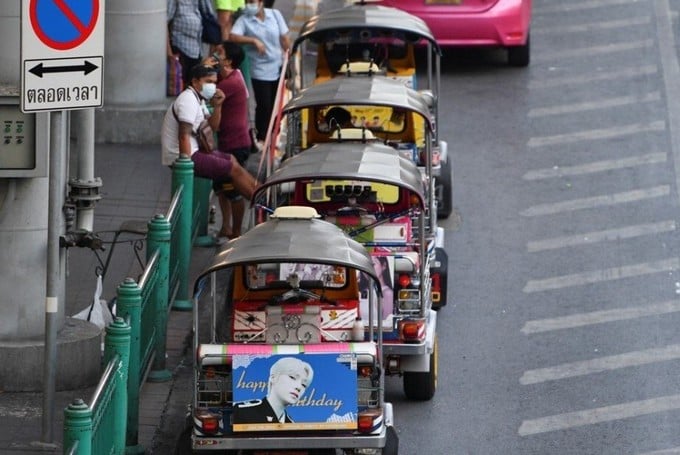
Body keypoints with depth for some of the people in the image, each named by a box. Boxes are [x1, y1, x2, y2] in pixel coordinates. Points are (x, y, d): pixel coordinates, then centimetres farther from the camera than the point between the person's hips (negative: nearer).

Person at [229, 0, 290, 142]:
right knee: (264, 105, -6)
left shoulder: (275, 15, 3)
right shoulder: (244, 20, -6)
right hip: (260, 71, -4)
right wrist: (253, 40, -28)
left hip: (278, 68, 4)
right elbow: (233, 37, -21)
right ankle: (262, 138, 5)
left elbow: (285, 39, 7)